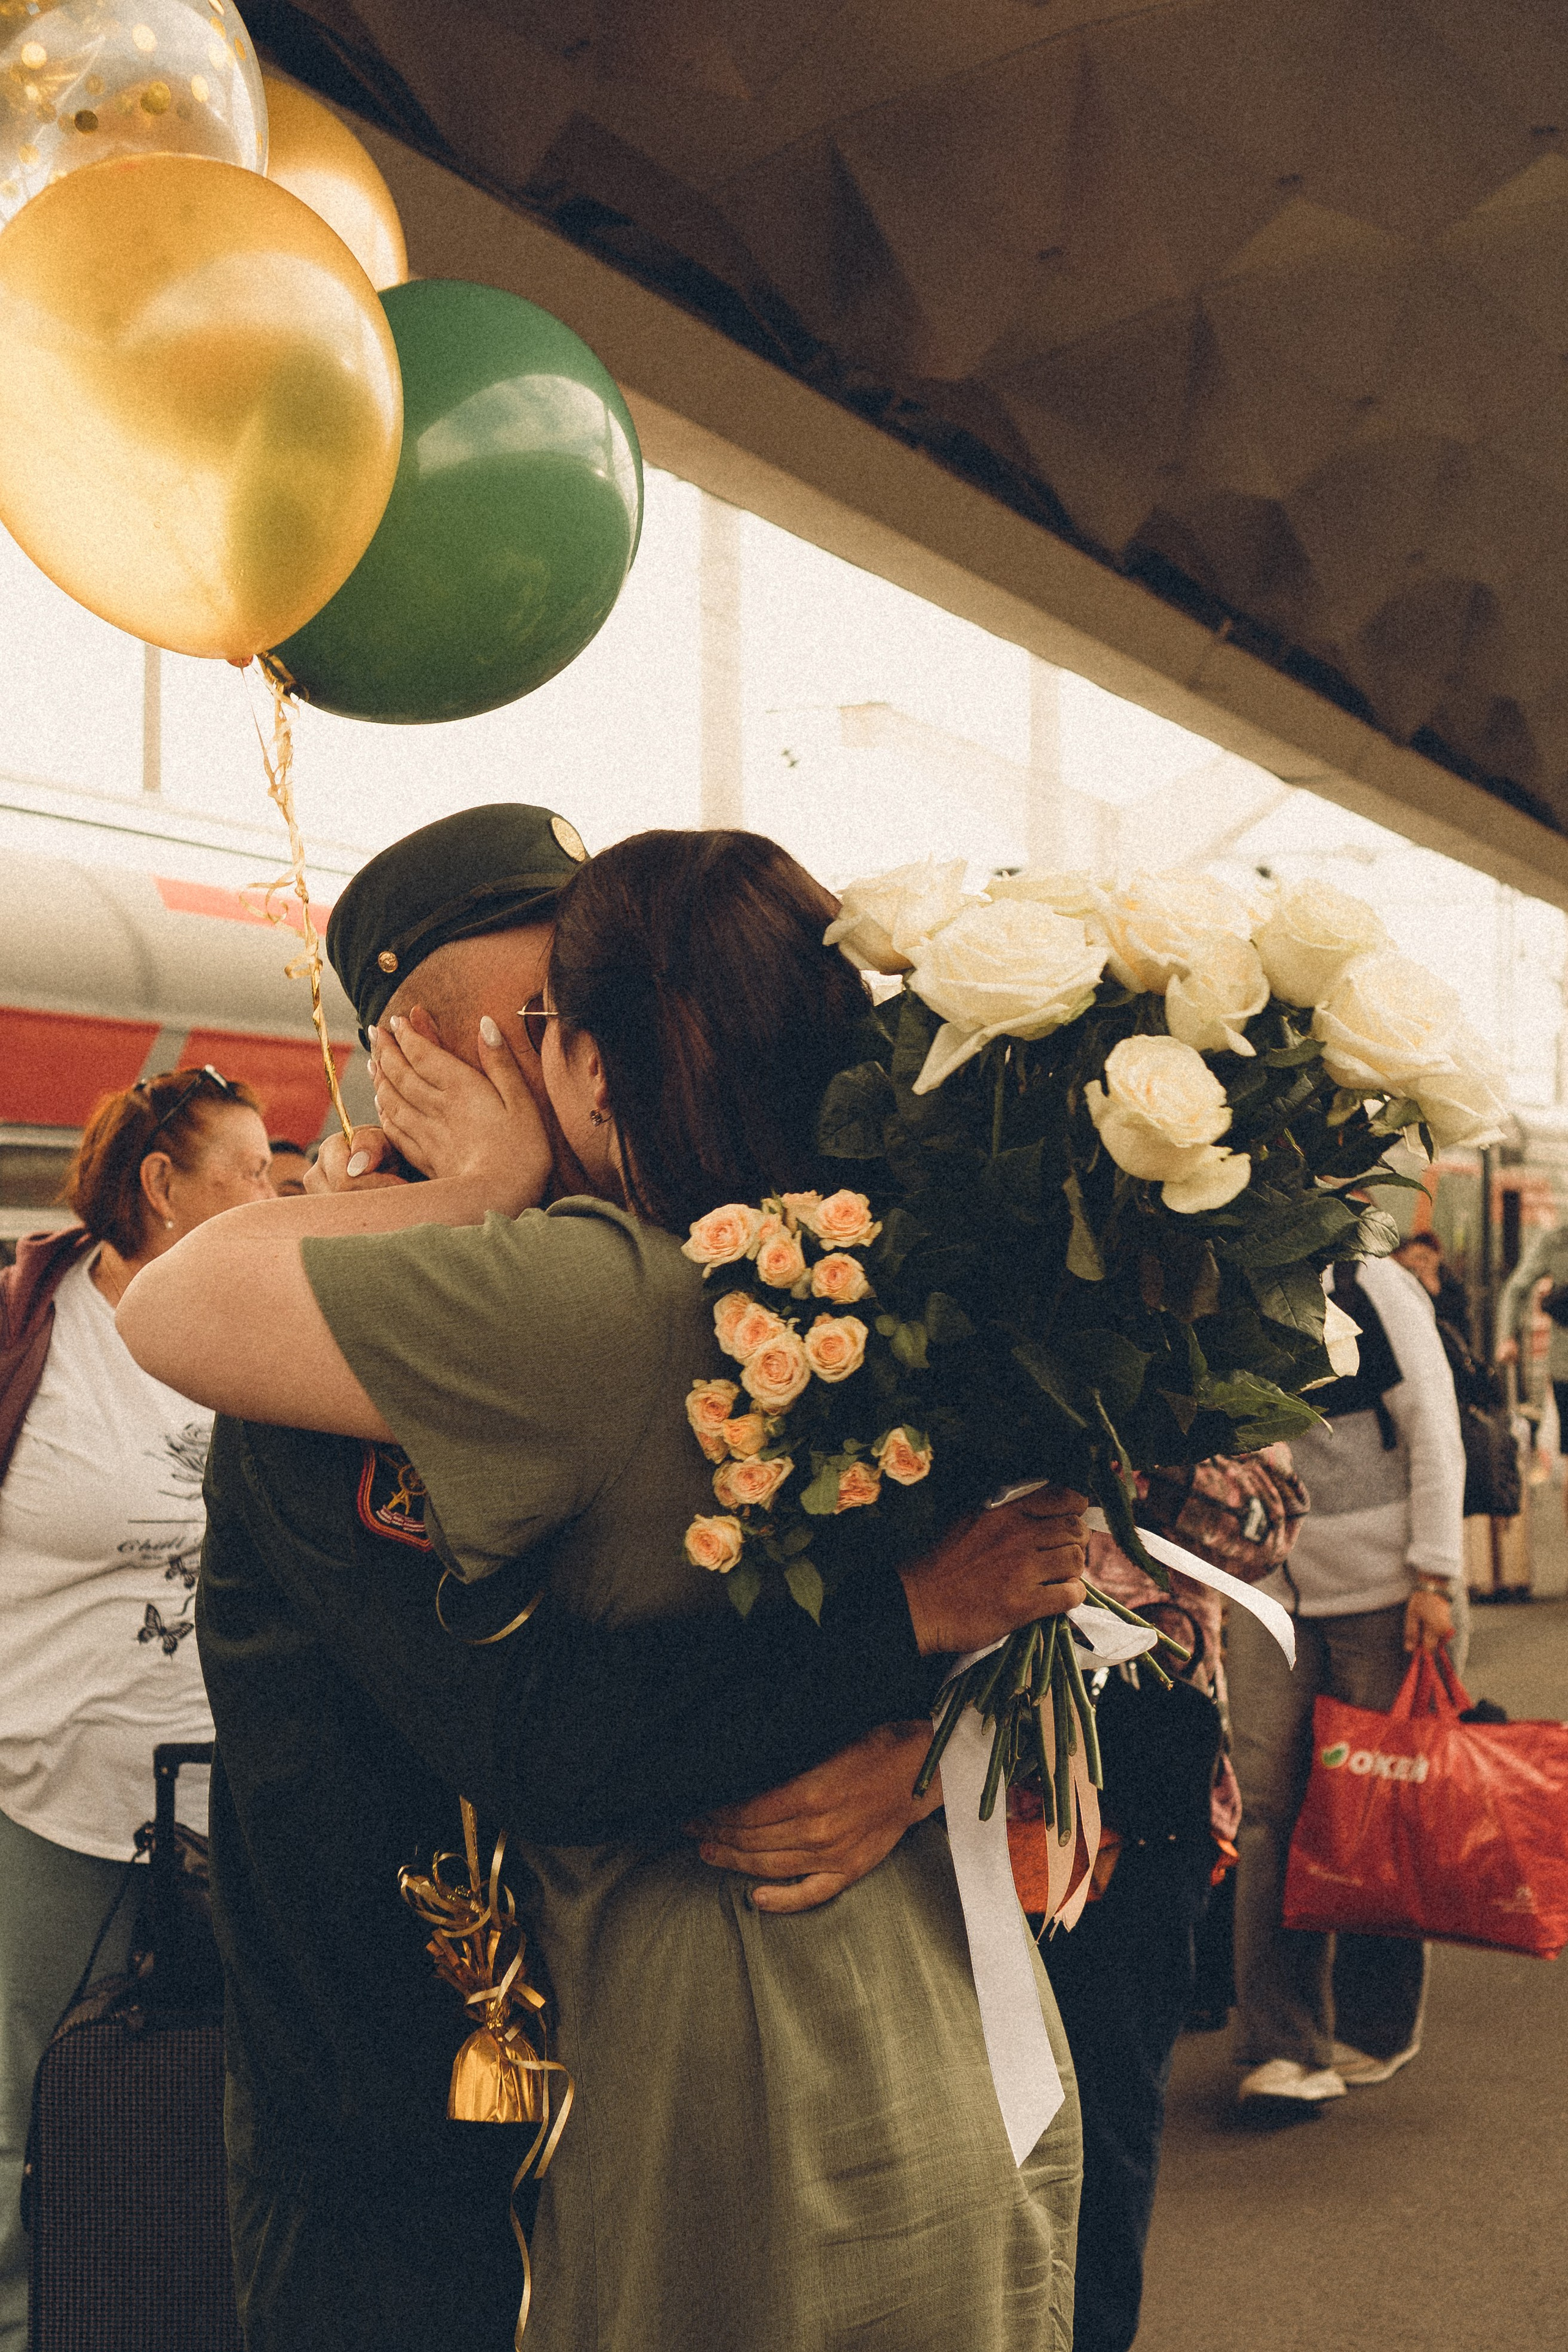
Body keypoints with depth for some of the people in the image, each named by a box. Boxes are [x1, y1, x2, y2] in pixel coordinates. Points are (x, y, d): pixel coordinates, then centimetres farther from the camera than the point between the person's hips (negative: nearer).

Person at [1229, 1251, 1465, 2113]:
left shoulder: (1369, 1288, -6)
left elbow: (1434, 1435, -6)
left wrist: (1433, 1578, -10)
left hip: (1382, 1586, -4)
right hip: (1270, 1584, 4)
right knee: (1268, 1800, -5)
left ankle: (1376, 2028, 21)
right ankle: (1285, 2042, 1)